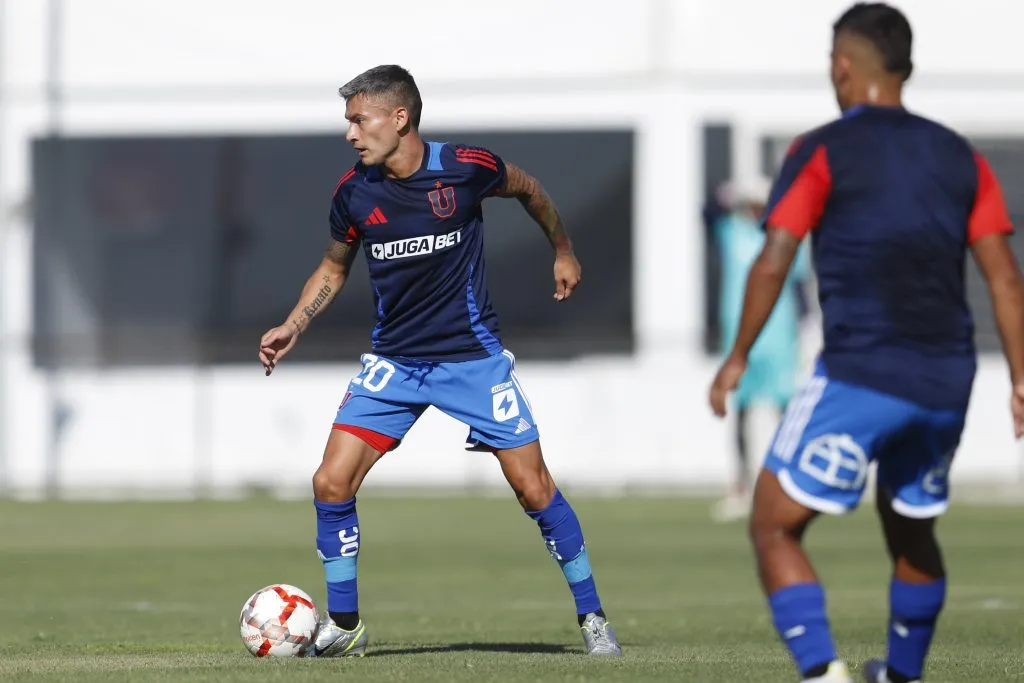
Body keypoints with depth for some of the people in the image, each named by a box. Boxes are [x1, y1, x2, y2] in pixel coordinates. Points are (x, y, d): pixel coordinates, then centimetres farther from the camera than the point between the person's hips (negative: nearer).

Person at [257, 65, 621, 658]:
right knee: (332, 483, -9)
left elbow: (527, 188, 8)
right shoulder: (354, 192, -6)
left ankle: (592, 615, 12)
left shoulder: (467, 167, -14)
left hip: (473, 357, -3)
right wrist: (292, 329, 2)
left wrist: (564, 251, 19)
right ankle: (343, 626, 6)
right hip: (393, 362, 3)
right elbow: (335, 267, 13)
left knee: (533, 486, -5)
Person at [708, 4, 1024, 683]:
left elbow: (774, 262, -9)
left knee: (774, 527, 0)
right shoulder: (960, 157, 12)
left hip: (858, 377, -5)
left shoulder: (822, 152, -2)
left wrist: (738, 358, 0)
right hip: (946, 384, 5)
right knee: (911, 530, 26)